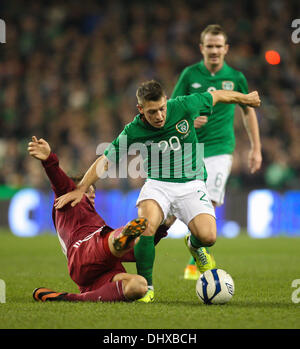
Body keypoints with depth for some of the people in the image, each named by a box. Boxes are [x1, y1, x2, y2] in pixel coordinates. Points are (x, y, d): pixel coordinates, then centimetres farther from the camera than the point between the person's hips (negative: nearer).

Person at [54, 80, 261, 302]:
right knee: (147, 224, -33)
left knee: (208, 236, -22)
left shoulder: (183, 107, -13)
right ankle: (146, 285, -16)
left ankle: (195, 245, 18)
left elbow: (217, 96, 5)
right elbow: (106, 160, -2)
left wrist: (246, 99, 19)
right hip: (158, 184, 0)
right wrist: (81, 188, -9)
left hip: (191, 184, 1)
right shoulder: (133, 132, -12)